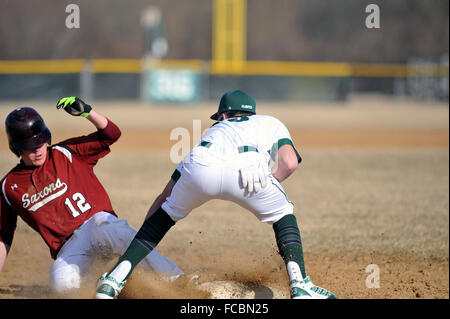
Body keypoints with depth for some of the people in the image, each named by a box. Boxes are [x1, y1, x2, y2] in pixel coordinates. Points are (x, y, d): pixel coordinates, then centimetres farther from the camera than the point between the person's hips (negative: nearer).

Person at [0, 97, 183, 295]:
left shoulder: (66, 154, 10)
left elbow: (111, 134, 3)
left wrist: (86, 112, -13)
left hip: (99, 221, -1)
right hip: (68, 247, 1)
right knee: (61, 283, -35)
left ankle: (178, 281, -45)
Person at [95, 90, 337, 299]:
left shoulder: (213, 131, 45)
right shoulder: (272, 123, 40)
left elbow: (164, 197, 45)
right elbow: (290, 161, 14)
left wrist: (140, 242, 50)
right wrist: (264, 192, 26)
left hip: (200, 168, 2)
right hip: (247, 167, -2)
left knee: (167, 213, 31)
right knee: (283, 215, 27)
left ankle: (115, 278, 21)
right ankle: (300, 287, 8)